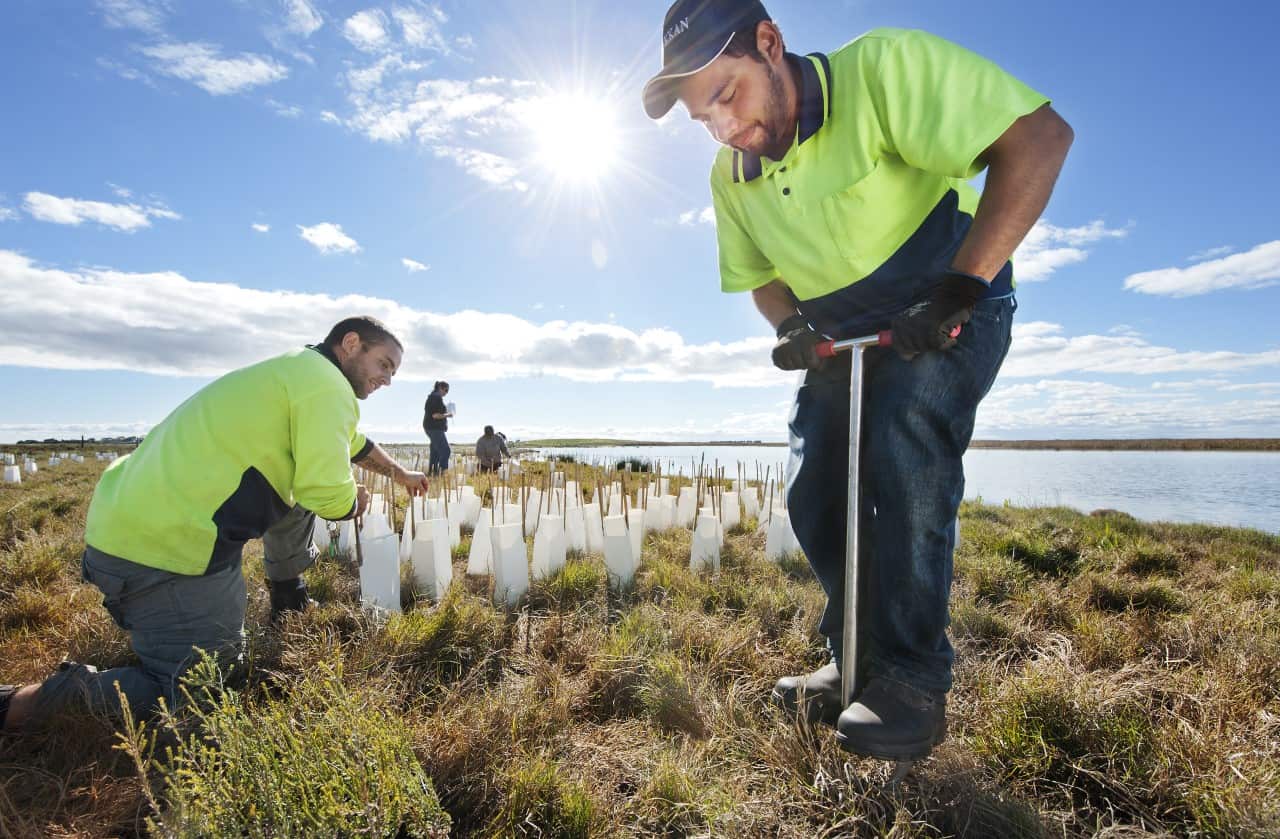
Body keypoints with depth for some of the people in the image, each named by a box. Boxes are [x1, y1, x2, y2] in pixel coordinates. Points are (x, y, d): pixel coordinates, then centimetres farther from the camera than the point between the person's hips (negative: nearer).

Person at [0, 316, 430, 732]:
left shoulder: (297, 371, 16)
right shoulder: (324, 382, -13)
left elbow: (348, 439, 33)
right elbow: (328, 493, -21)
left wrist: (398, 472, 45)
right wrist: (353, 503, 3)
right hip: (165, 547, -10)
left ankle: (288, 601, 32)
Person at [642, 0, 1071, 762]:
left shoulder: (881, 68, -21)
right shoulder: (730, 179, -2)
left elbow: (1040, 136, -27)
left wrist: (961, 285, -33)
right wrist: (794, 330, -12)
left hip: (948, 307, -5)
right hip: (843, 333, 6)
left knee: (906, 450, -28)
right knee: (813, 492, -3)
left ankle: (914, 680, -12)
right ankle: (857, 662, 14)